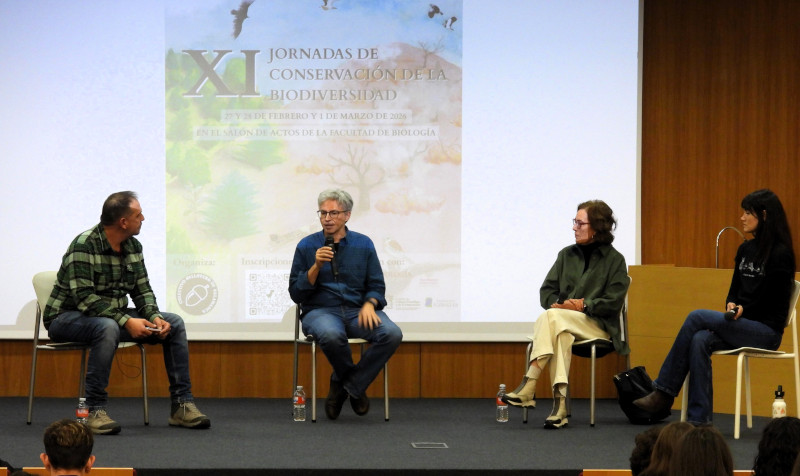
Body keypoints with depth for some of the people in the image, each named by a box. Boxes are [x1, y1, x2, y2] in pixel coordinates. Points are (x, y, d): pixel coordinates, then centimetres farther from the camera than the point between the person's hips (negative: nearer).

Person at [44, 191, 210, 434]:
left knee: (174, 323, -4)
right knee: (108, 327, -41)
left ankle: (182, 404, -2)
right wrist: (126, 322, -34)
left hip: (115, 314, 8)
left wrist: (154, 317, -13)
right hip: (68, 317, -8)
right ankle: (94, 409, -34)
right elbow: (84, 298, -28)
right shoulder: (84, 246, -22)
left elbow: (142, 289, 8)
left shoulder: (133, 246, 4)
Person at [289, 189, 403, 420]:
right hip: (320, 311, -2)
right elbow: (296, 293, 1)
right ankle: (352, 382, -7)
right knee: (331, 335, -40)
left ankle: (348, 385, -11)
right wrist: (316, 266, -14)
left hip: (357, 311, 2)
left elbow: (376, 285, 10)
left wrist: (369, 304, -12)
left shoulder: (363, 244, 9)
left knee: (392, 334, -29)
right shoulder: (307, 246, 4)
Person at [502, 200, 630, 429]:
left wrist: (584, 305, -16)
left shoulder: (614, 260, 6)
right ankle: (560, 402, -47)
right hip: (564, 323, 4)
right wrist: (556, 304, -7)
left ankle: (529, 386, -43)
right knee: (561, 333, -37)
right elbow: (546, 291, 15)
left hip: (597, 324, -4)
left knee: (551, 318, -34)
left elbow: (613, 301, -4)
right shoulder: (567, 255, 20)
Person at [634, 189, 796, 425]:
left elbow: (774, 302, -11)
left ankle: (664, 392, -18)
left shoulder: (780, 254, -9)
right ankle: (699, 419, -31)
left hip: (767, 331, -6)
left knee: (697, 317, -23)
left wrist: (742, 311, -14)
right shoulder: (745, 250, 14)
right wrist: (732, 306, -5)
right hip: (742, 326, 7)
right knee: (700, 340, -26)